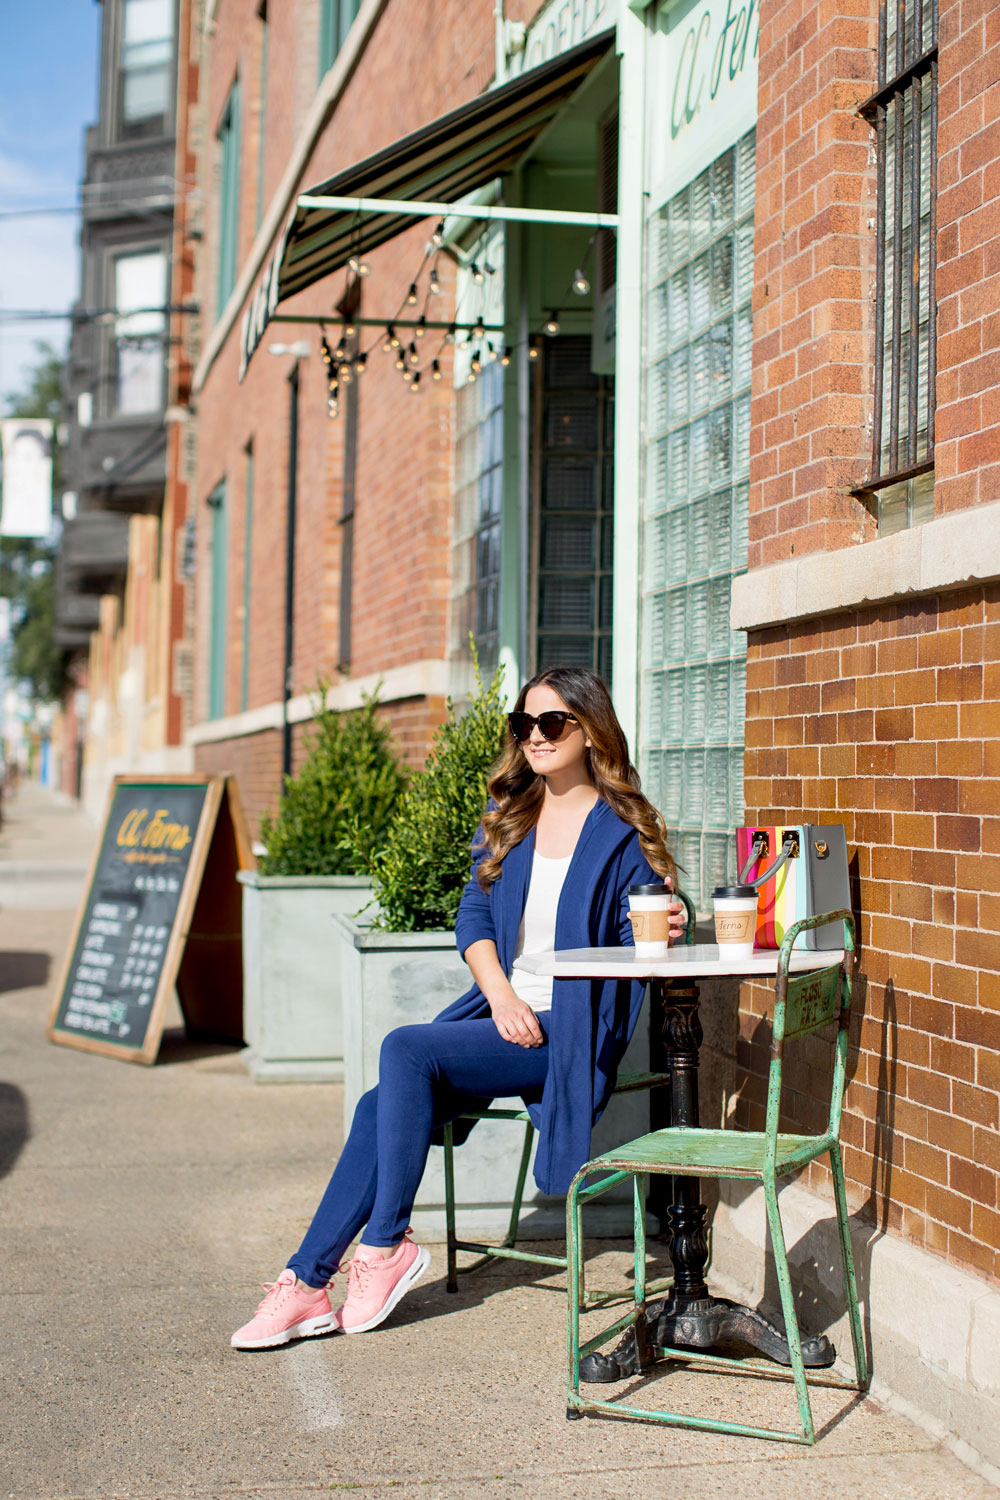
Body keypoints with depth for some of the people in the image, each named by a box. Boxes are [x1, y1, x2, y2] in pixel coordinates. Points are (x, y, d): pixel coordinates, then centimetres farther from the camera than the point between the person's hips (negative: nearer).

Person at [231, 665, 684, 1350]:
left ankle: (387, 1244, -15)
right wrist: (501, 994, -8)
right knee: (382, 1105, -17)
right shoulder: (506, 818, 15)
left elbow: (635, 939, -5)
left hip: (571, 1032, -6)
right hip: (499, 1012, 6)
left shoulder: (623, 831, -2)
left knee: (405, 1050, -26)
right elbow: (474, 916, 9)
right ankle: (307, 1282, -12)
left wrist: (662, 929, -30)